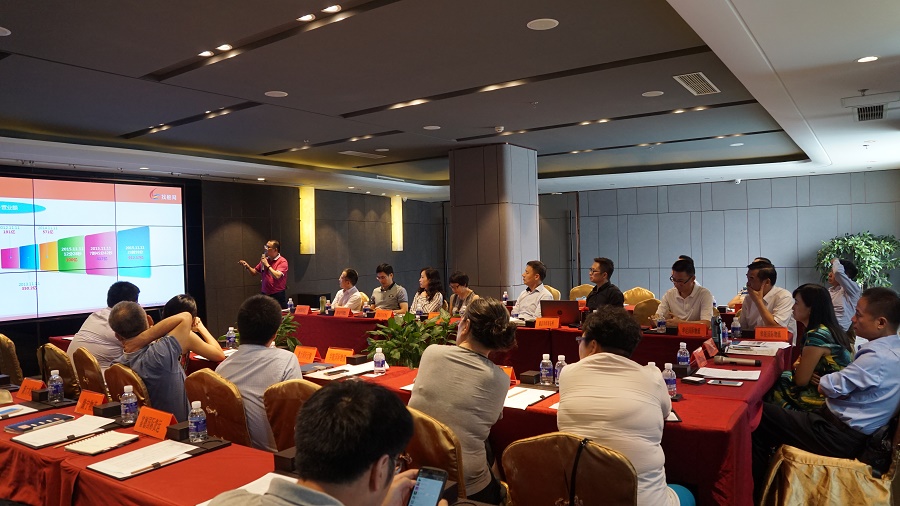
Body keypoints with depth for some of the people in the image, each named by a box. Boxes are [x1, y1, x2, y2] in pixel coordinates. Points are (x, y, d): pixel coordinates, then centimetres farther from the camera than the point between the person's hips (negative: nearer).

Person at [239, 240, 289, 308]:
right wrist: (247, 266, -1)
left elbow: (277, 276, -21)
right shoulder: (264, 260, 11)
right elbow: (254, 272, 18)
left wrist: (267, 265, -15)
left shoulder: (282, 261, -8)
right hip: (264, 294, 5)